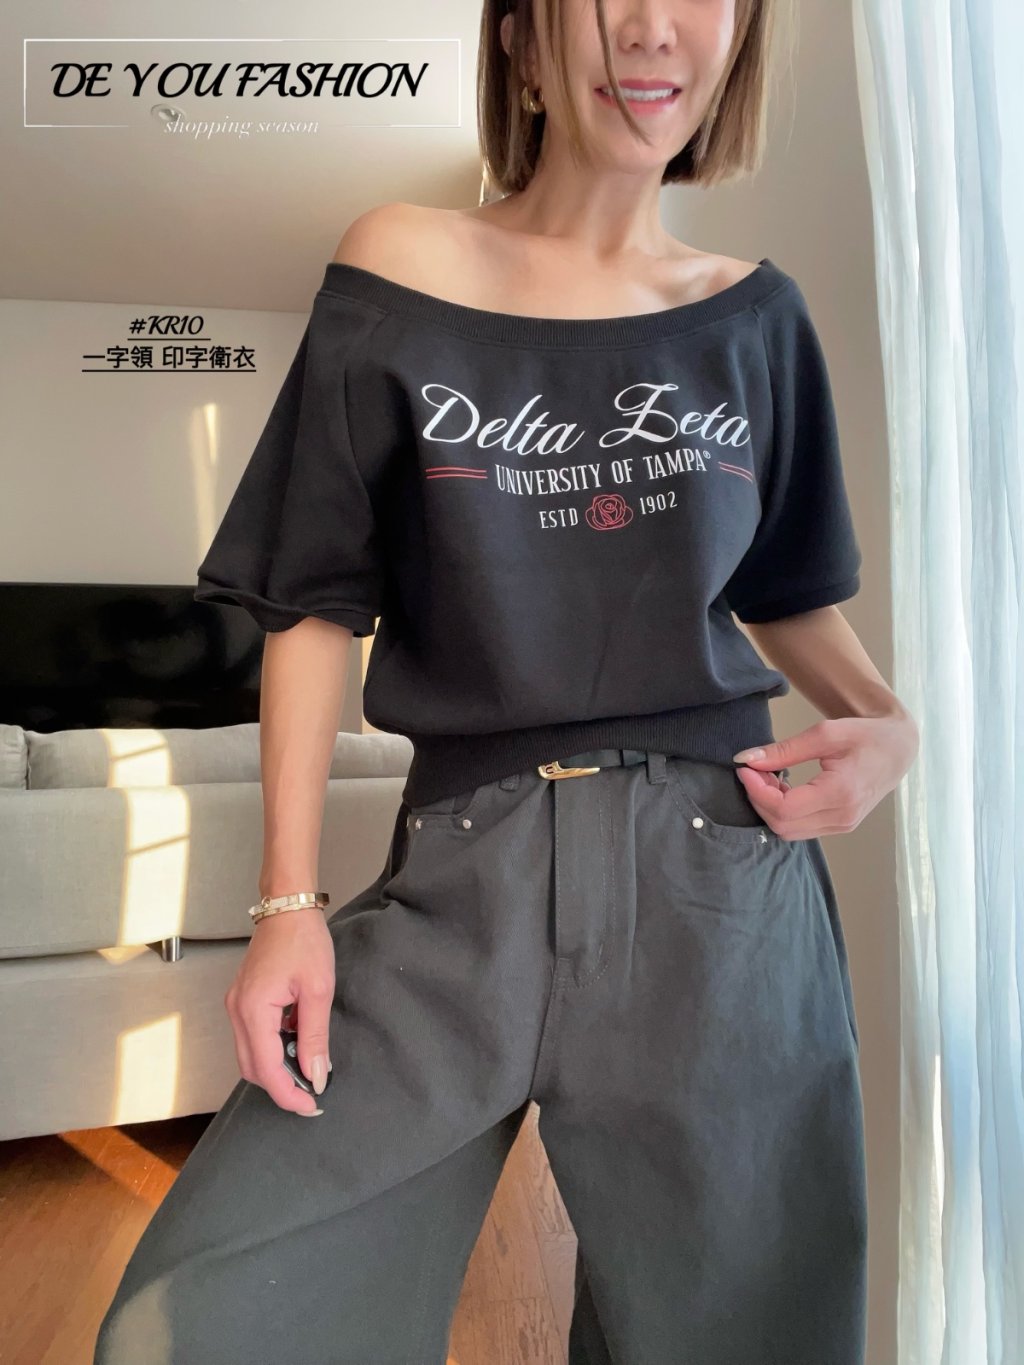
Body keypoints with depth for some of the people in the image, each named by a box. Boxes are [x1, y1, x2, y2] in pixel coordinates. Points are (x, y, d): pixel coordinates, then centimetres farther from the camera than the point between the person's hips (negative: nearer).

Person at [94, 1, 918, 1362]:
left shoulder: (756, 314, 8)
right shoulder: (403, 270, 0)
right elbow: (318, 599, -1)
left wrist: (885, 722, -4)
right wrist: (288, 898, -6)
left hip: (725, 879, 3)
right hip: (465, 880, -1)